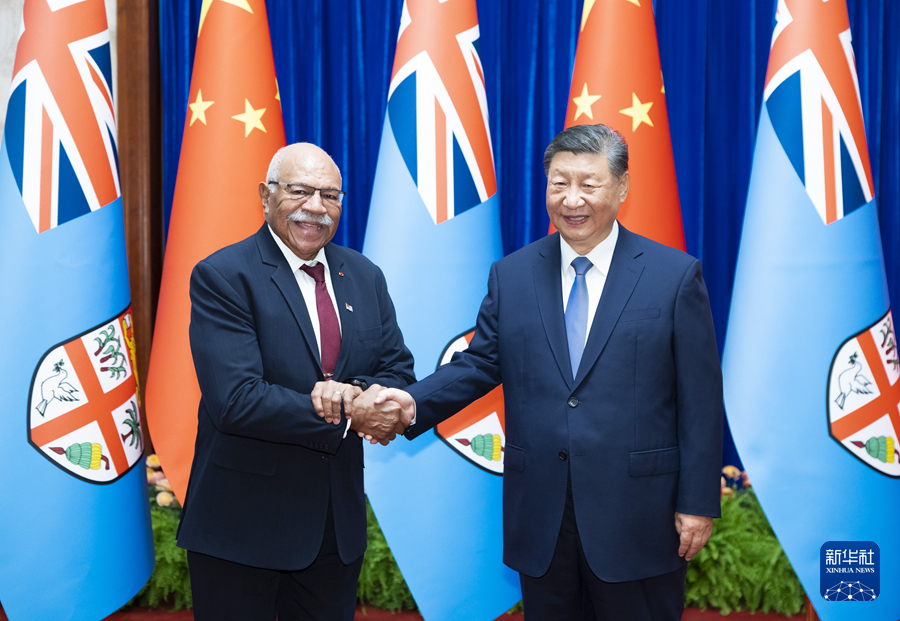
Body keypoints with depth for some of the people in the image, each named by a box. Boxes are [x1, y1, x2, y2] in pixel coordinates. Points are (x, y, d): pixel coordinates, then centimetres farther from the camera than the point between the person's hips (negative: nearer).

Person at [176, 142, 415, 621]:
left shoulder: (365, 277, 7)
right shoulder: (222, 277, -12)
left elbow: (399, 373, 5)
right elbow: (234, 400, -22)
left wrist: (355, 390, -18)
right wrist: (347, 415, -23)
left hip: (338, 524, 5)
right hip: (243, 526, -5)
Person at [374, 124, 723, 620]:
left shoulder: (675, 276, -3)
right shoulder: (511, 276, 6)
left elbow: (700, 398, -4)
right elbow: (479, 364, 6)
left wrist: (698, 503, -6)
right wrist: (415, 401, -13)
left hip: (636, 521, -2)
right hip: (540, 521, 3)